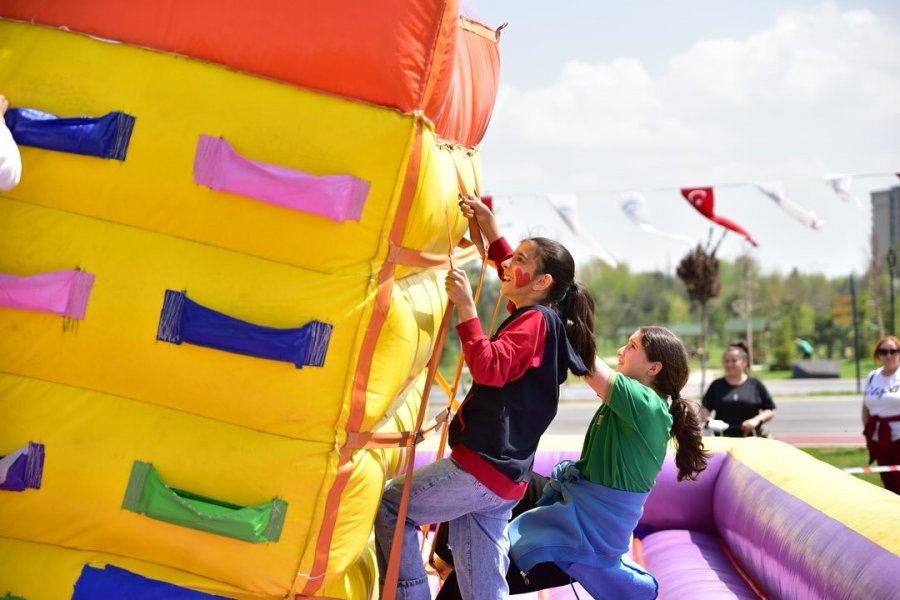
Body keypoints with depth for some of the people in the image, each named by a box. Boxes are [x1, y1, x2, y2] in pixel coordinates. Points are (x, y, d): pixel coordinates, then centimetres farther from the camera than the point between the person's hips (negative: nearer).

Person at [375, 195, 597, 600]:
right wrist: (490, 229, 27)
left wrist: (466, 307, -26)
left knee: (389, 505, 5)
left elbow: (489, 368, -26)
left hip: (481, 468, -9)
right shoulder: (544, 320, 15)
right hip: (502, 475, 9)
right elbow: (512, 275, 34)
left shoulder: (536, 322, -12)